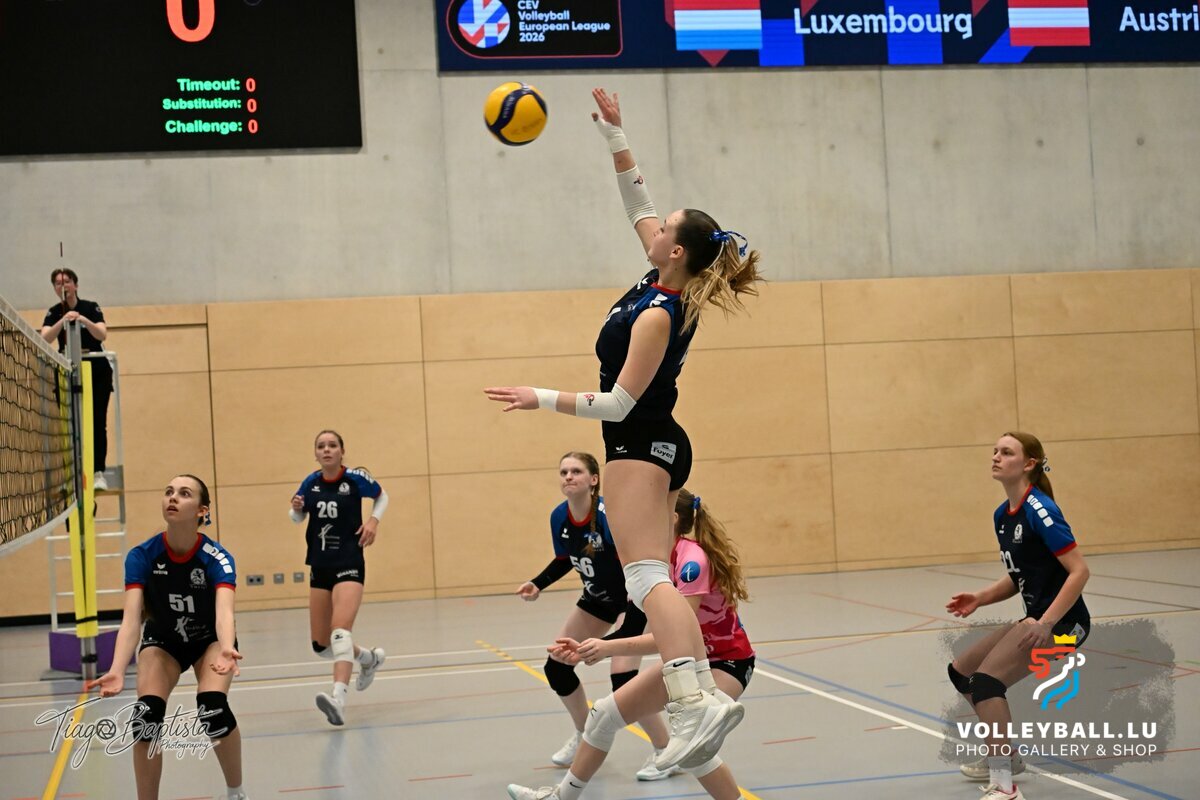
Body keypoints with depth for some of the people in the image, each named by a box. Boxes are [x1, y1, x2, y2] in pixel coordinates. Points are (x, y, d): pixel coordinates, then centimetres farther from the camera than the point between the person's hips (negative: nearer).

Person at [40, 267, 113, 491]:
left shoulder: (91, 308, -6)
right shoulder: (53, 313, -1)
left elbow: (102, 334, -21)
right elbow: (45, 338, -19)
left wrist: (83, 320, -39)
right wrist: (62, 321, -36)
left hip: (97, 373, -2)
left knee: (97, 422, -7)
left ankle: (99, 473, -9)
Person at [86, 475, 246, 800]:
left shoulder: (217, 558, -30)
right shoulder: (141, 556, -26)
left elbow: (224, 611, -45)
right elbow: (131, 619, -34)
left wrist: (226, 650, -68)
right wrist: (117, 671, -51)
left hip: (210, 639, -1)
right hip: (162, 641, 2)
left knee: (213, 708, -26)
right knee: (146, 714, -22)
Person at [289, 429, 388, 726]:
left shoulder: (356, 478, -6)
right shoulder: (310, 483, 3)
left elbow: (382, 497, 13)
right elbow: (297, 517, 19)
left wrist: (373, 520, -5)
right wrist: (296, 508, -5)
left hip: (349, 565, -5)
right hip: (319, 567, 5)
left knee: (340, 630, -26)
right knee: (321, 645, 10)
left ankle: (339, 699, -39)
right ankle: (369, 657, 38)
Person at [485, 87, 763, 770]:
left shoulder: (658, 315, -19)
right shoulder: (672, 284, 4)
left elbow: (618, 402, -19)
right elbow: (637, 201, 15)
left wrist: (542, 399, -14)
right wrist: (615, 136, 11)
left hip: (640, 446, -10)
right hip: (660, 443, 10)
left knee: (646, 575, -21)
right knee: (655, 579, 8)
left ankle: (696, 701, -35)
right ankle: (694, 694, 4)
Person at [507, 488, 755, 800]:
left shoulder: (692, 561, -29)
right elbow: (655, 631, -5)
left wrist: (610, 647, -40)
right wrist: (589, 650, -14)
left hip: (726, 661, -9)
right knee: (605, 713, 8)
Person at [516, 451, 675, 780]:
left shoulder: (609, 513, -32)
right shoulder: (559, 517, -12)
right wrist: (537, 584, -7)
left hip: (635, 595, -7)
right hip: (598, 596, 7)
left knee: (622, 677, -19)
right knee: (556, 667, 7)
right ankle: (585, 735, 31)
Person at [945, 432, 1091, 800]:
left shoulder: (1039, 510, -18)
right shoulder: (1002, 515, 8)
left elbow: (1079, 570, -22)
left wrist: (1047, 622, -29)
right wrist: (980, 598, 1)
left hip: (1063, 621, -10)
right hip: (1037, 617, 10)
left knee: (987, 679, -24)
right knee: (960, 671, 16)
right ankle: (1005, 753, 30)